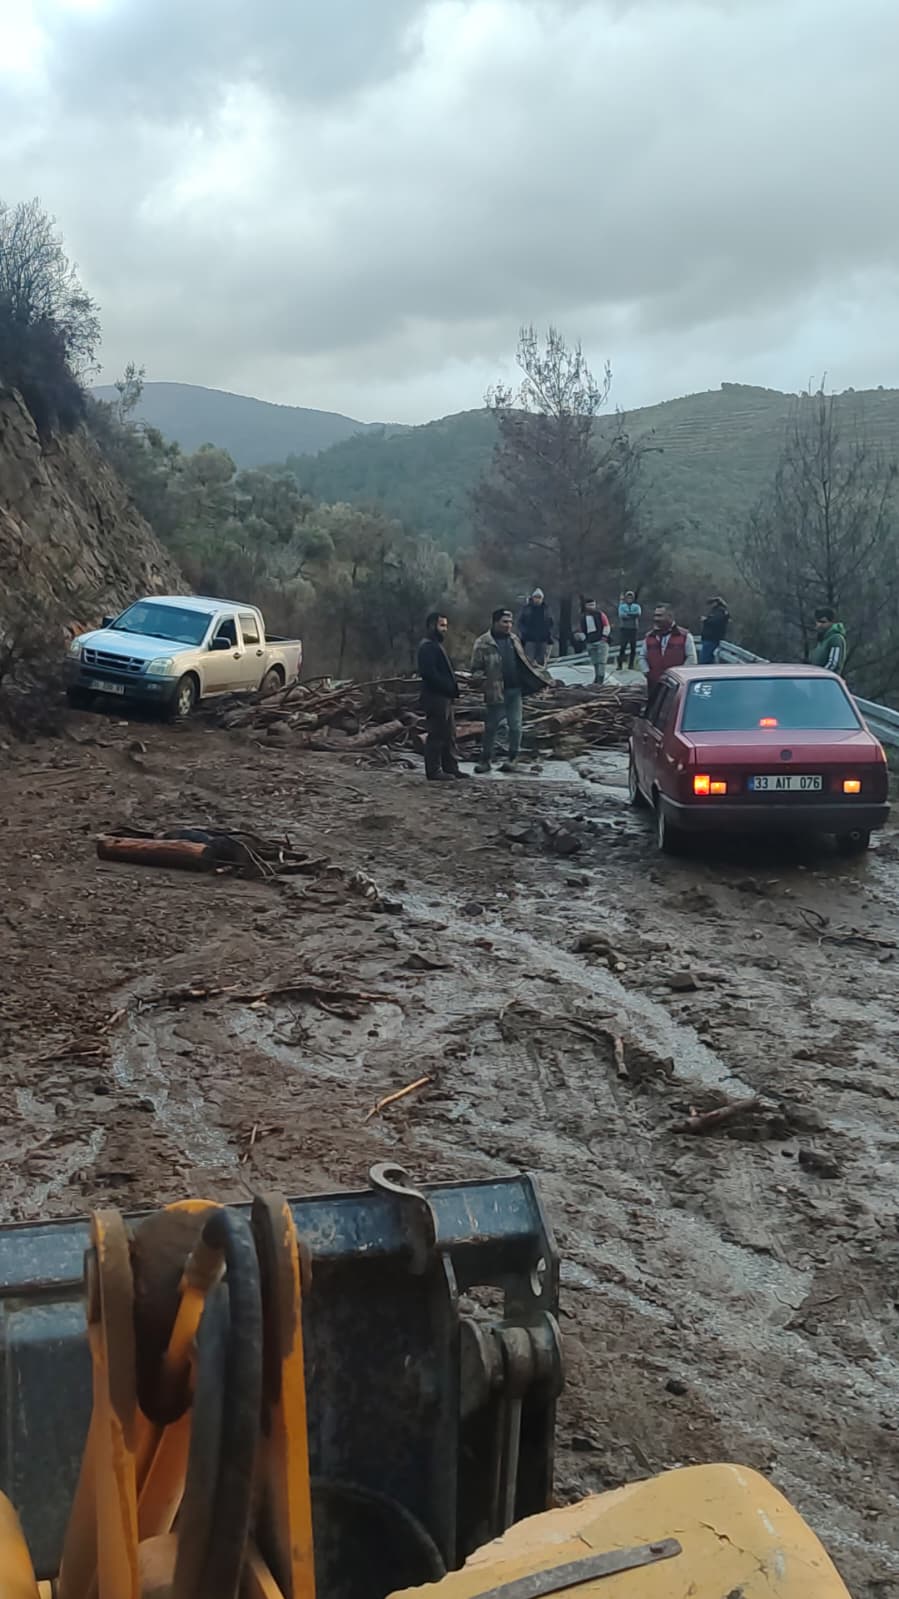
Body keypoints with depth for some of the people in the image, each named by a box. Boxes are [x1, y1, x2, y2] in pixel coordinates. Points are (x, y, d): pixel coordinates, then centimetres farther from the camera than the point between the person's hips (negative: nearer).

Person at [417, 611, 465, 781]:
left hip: (445, 698, 11)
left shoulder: (437, 645, 20)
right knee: (436, 735, -6)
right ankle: (434, 771, -2)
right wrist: (449, 688, -18)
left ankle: (451, 767, 19)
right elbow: (429, 673, -22)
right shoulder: (427, 646, -13)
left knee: (449, 735, 13)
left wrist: (452, 688, 10)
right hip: (435, 698, -11)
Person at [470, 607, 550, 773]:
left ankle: (513, 758, 15)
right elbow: (476, 668, -5)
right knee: (491, 726, 4)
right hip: (495, 691, -4)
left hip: (515, 690, 4)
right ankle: (485, 759, 16)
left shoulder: (514, 640, 12)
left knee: (515, 725, 3)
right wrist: (481, 679, -25)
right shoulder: (483, 643, -6)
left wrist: (540, 675, 13)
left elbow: (524, 662, 20)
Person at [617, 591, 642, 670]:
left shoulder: (636, 606, 9)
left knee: (633, 648, 2)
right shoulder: (622, 606, 6)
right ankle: (620, 664, -4)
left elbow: (639, 614, -12)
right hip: (624, 628, -2)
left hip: (633, 629, 2)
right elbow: (621, 615, -12)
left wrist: (627, 614, -17)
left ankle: (631, 664, 11)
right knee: (622, 647, -7)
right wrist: (633, 615, -14)